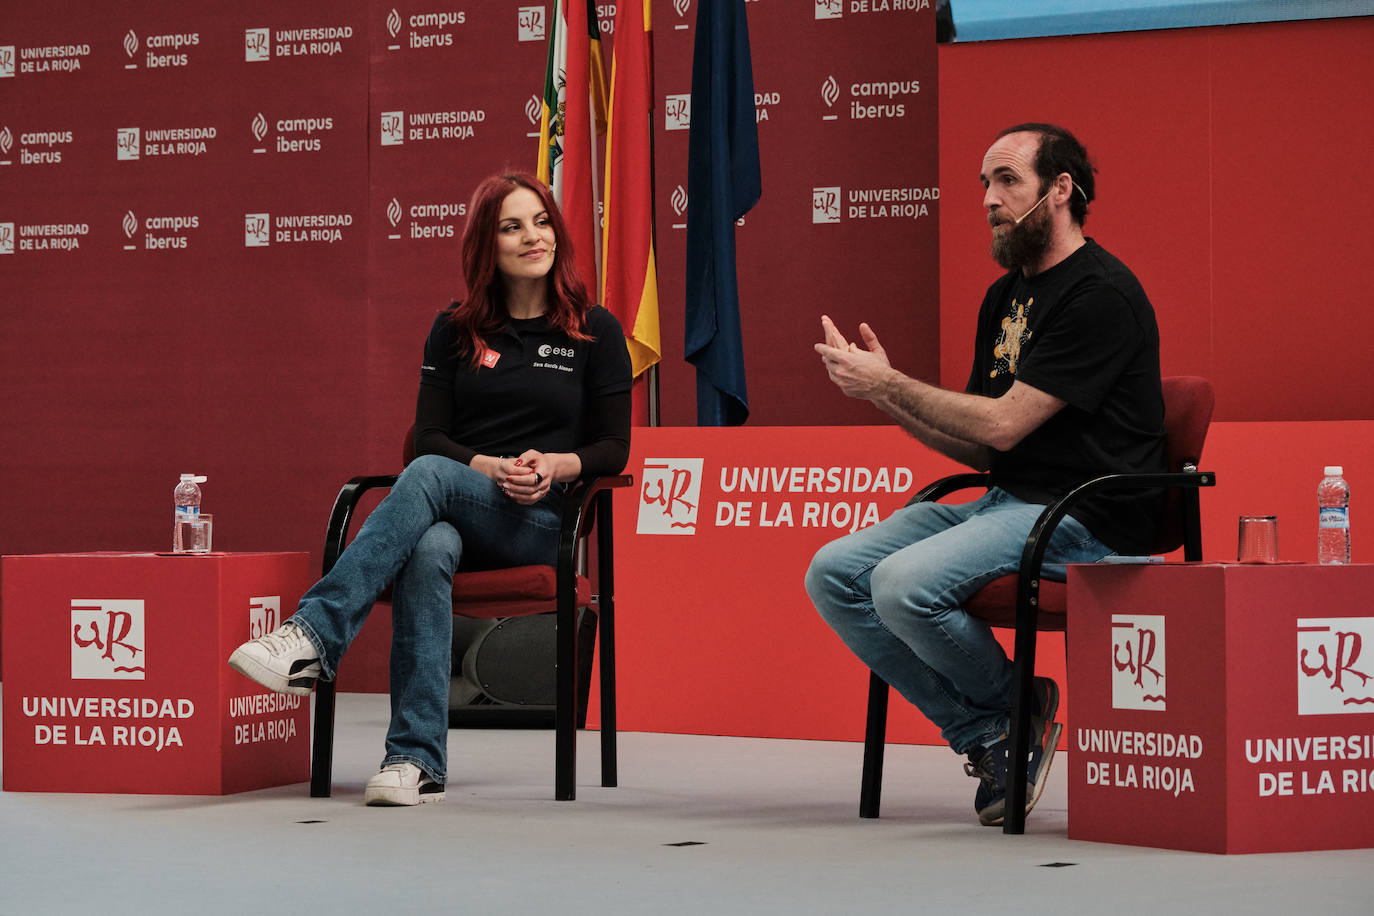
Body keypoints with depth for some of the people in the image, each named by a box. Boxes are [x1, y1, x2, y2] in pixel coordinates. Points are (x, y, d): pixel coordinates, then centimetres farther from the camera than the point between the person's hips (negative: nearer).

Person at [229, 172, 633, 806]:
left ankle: (313, 635, -46)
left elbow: (613, 448, 6)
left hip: (542, 521, -2)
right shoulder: (455, 330, 15)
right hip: (456, 514, 2)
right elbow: (429, 435, 8)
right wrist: (490, 468, -12)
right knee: (428, 550, -38)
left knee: (428, 477, -34)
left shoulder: (595, 331, 9)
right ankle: (417, 761, -46)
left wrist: (557, 465, -14)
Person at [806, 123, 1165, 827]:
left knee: (905, 584, -29)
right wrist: (880, 392, 3)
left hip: (1086, 520, -9)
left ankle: (1017, 709, -2)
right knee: (833, 573, -6)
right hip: (1005, 503, 9)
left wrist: (889, 383, -10)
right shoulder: (1005, 296, 18)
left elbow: (1002, 424, -17)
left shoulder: (1100, 294, -12)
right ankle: (983, 733, -4)